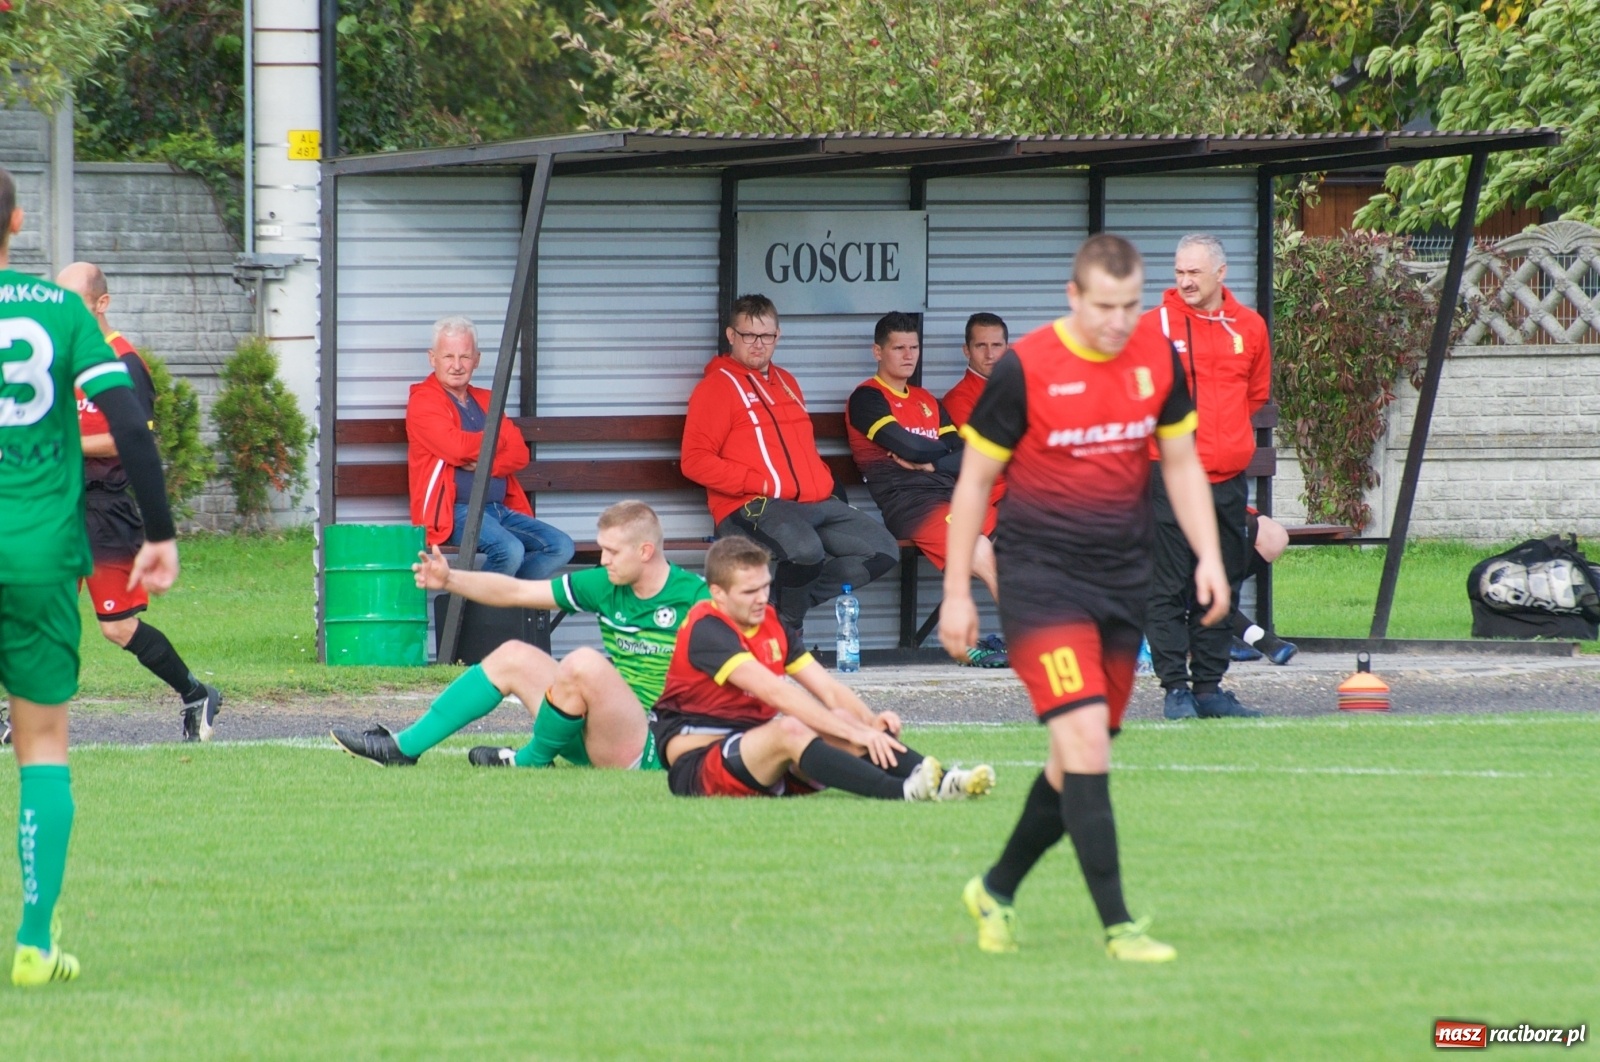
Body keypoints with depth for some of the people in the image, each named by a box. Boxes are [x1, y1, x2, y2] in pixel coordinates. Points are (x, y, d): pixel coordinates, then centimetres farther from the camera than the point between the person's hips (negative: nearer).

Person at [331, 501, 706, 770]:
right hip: (595, 739, 8)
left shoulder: (692, 597, -13)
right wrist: (450, 580, 1)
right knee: (513, 656, 6)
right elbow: (516, 591, 10)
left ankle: (530, 762, -5)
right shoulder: (606, 586, 7)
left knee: (583, 663, -31)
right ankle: (403, 747, 7)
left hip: (649, 749, -8)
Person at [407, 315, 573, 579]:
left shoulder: (485, 401, 20)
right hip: (452, 512, -8)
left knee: (560, 546, -10)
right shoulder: (424, 401, -2)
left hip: (500, 509, 8)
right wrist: (500, 438, 0)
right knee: (509, 550, -32)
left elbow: (520, 455, 8)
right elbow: (457, 448, -18)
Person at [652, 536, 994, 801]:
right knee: (788, 729, -34)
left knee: (844, 723, -13)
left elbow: (828, 688, 3)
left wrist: (869, 721, -19)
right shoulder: (706, 631, -16)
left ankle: (939, 782, -32)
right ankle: (901, 792, -50)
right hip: (697, 764, -8)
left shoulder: (770, 624, 10)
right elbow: (776, 692, -26)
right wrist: (851, 731, -31)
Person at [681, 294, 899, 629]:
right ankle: (788, 627, -10)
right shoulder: (716, 386, 1)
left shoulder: (786, 383, 24)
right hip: (752, 507, -8)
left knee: (883, 551, -6)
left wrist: (824, 483, 12)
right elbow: (694, 460, -8)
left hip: (816, 502, 8)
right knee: (806, 549, -37)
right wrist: (761, 484, -15)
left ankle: (793, 604, 0)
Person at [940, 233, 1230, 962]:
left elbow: (1182, 463, 15)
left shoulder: (1157, 361, 2)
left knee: (1078, 760, 11)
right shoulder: (1024, 369, -12)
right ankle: (1117, 925, -18)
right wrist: (956, 592, -3)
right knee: (1085, 740, -18)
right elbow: (975, 479, -3)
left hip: (1122, 581, 6)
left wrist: (1208, 555, 3)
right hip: (1040, 578, -6)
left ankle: (997, 891, 32)